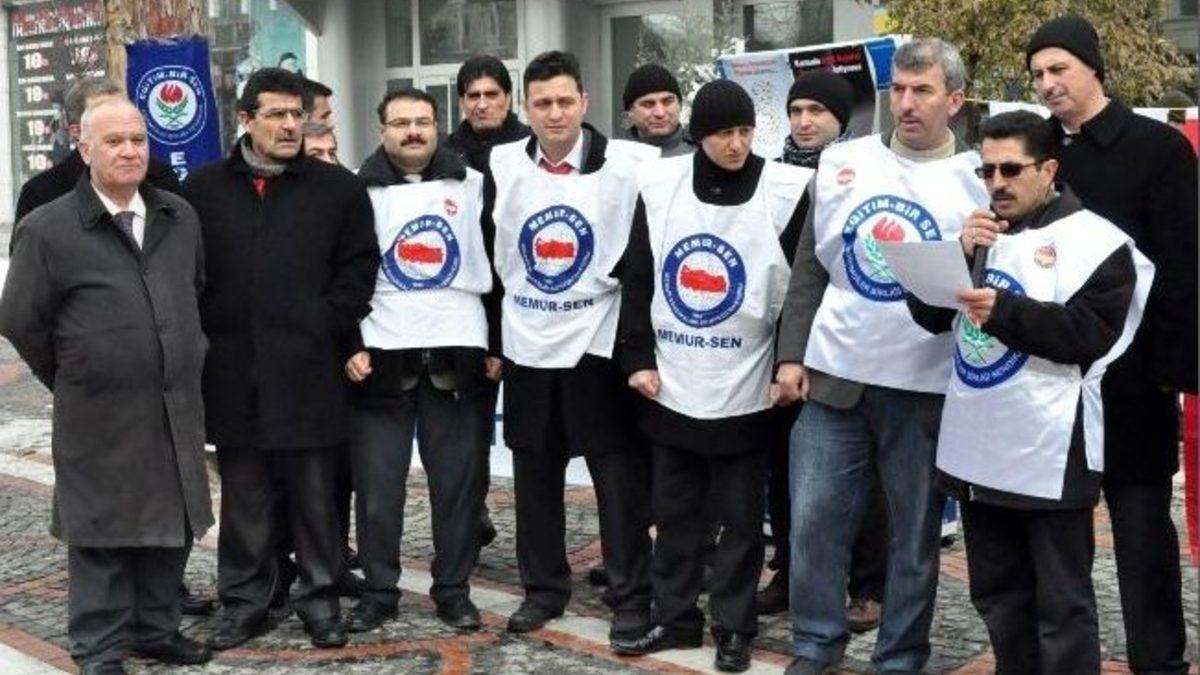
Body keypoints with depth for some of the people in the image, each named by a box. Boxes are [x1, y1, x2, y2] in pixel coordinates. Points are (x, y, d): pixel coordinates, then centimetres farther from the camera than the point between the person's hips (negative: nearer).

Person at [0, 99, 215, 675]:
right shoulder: (47, 229, -7)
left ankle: (155, 628, 29)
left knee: (171, 523, 13)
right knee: (100, 530, 5)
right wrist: (71, 379, 3)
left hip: (176, 409, 5)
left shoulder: (180, 218, 8)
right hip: (98, 416, -5)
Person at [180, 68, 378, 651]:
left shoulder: (338, 188, 4)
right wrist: (205, 331, 1)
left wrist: (327, 324, -5)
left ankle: (320, 597, 19)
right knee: (243, 498, 10)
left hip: (308, 371, -1)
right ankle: (244, 601, 22)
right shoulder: (203, 188, 7)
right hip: (233, 373, 2)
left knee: (313, 494, 6)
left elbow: (358, 268, 3)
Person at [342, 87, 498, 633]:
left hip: (458, 353, 1)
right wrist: (349, 346, -4)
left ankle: (454, 589, 18)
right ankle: (378, 590, 16)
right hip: (381, 356, 0)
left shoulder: (473, 186, 7)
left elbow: (496, 266, 9)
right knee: (377, 482, 3)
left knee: (458, 480, 5)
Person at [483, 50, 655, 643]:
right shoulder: (502, 164, 2)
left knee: (619, 476, 2)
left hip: (599, 343, -3)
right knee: (535, 476, 12)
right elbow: (488, 257, 10)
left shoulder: (628, 164, -7)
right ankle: (542, 588, 26)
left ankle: (630, 596, 14)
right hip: (527, 345, 3)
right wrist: (490, 340, 8)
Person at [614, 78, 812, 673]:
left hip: (745, 387, -3)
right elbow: (637, 278, 5)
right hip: (671, 384, 3)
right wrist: (637, 358, 0)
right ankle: (675, 618, 26)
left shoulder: (786, 189, -7)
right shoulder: (660, 183, 1)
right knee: (675, 511, 13)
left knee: (739, 516, 7)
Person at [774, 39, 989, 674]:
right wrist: (791, 355, 3)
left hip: (925, 387, -2)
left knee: (915, 534, 8)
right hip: (834, 375, 2)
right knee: (813, 519, 5)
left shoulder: (978, 181, 1)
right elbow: (810, 267, 9)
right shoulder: (842, 161, 7)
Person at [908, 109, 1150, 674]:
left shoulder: (1095, 239, -6)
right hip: (977, 449, 7)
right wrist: (959, 256, -8)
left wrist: (1004, 311, -26)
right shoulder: (981, 233, 15)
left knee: (1062, 600, 3)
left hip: (1050, 455, -7)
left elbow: (1089, 334, -18)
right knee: (997, 593, 18)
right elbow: (928, 314, 8)